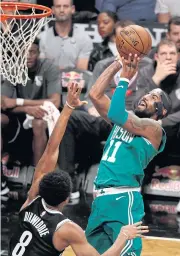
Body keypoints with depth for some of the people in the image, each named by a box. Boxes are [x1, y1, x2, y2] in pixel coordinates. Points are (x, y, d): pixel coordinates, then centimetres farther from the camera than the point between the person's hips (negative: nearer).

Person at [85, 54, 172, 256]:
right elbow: (95, 95, 12)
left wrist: (125, 79, -10)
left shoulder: (153, 128, -5)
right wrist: (117, 65, 7)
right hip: (101, 199, 8)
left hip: (123, 199, -8)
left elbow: (116, 114, -20)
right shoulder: (125, 120, 18)